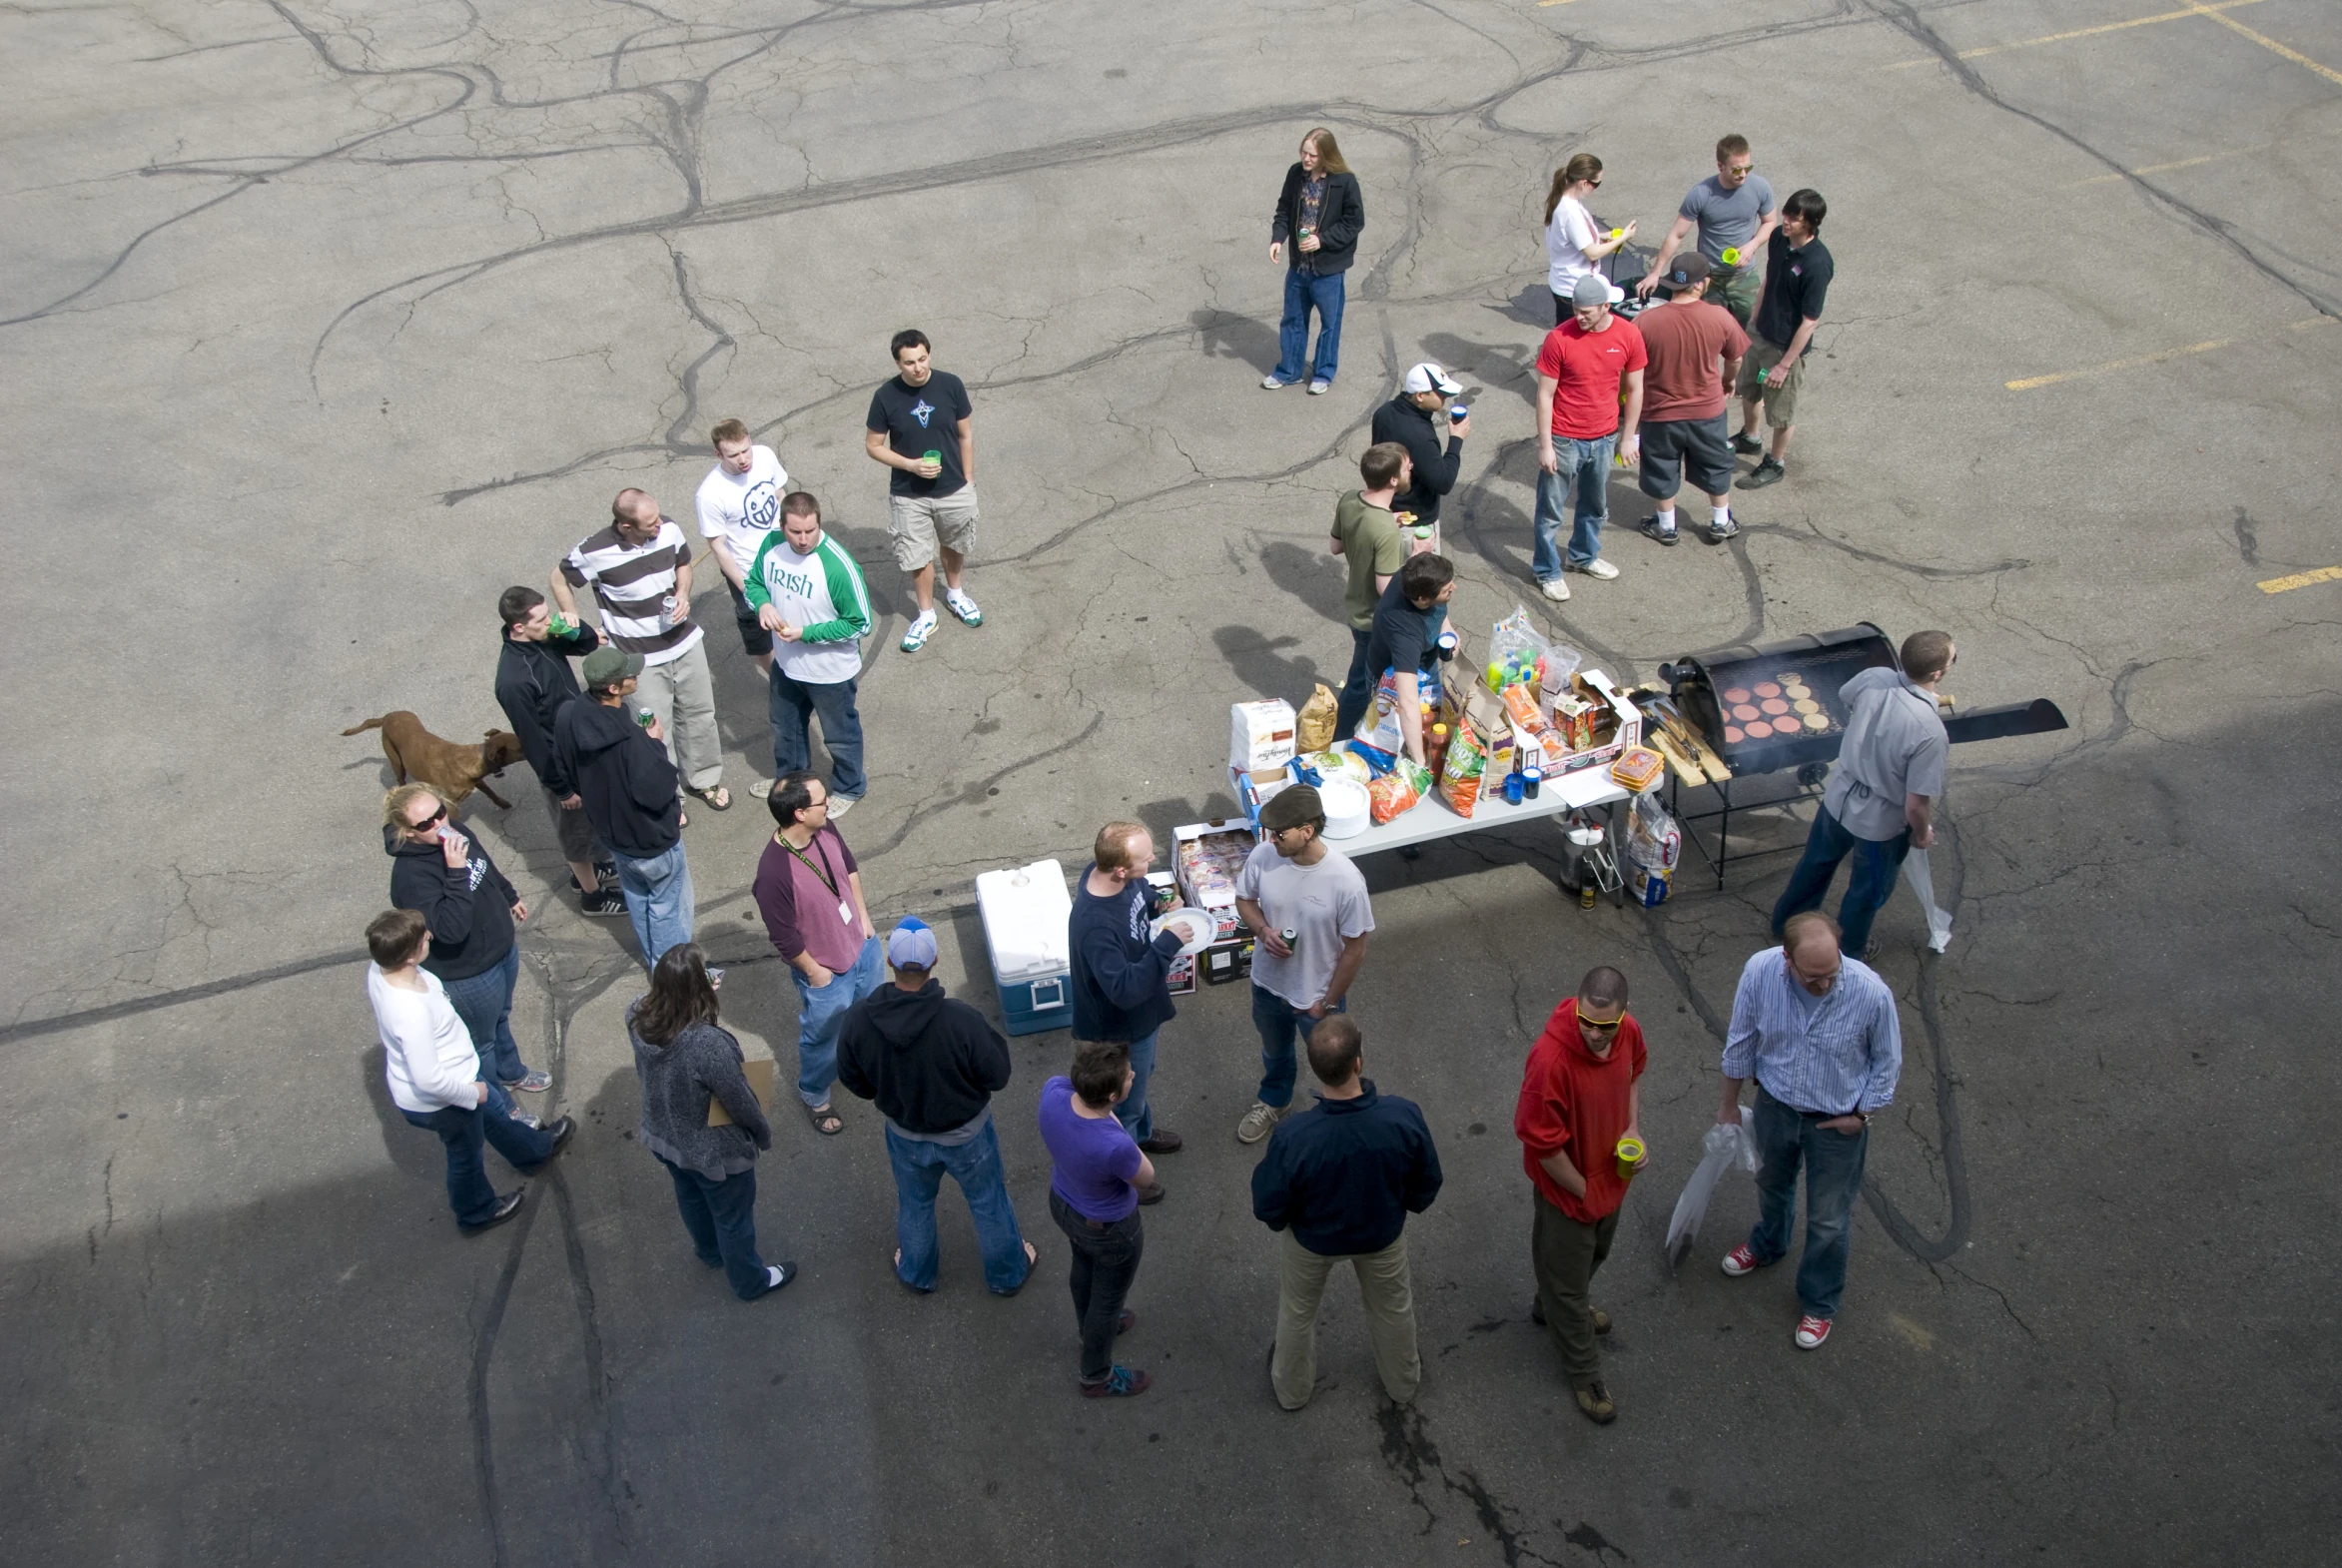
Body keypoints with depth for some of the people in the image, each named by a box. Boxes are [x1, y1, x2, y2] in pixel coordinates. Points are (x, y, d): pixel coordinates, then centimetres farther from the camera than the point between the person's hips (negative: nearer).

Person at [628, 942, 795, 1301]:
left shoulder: (638, 1017, -23)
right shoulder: (709, 1043, -42)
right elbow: (740, 1101, -26)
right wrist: (764, 1134, -4)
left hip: (664, 1136, 6)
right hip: (714, 1150, -6)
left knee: (691, 1197, 34)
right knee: (733, 1216, 22)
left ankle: (710, 1250, 62)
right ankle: (750, 1280, 48)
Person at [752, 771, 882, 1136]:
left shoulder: (825, 829, -17)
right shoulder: (774, 872, -38)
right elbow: (784, 937, -26)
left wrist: (863, 915, 6)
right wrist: (815, 973, -14)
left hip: (861, 942, 6)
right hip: (827, 971, -6)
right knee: (823, 1037, 20)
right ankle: (815, 1097, 48)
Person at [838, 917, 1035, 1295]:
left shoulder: (857, 1019, -25)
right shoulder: (962, 1020, -35)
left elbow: (854, 1083, -8)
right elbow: (997, 1077, -21)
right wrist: (991, 1038, -4)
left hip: (906, 1135, 2)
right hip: (967, 1135, -2)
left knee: (914, 1205, 31)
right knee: (989, 1203, 26)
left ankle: (917, 1273, 55)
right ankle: (1007, 1273, 49)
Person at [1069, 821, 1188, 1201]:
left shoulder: (1106, 870, -18)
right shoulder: (1095, 925, -44)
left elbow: (1142, 892, 6)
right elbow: (1124, 988, -43)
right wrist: (1168, 944, -42)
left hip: (1141, 1014, 8)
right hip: (1120, 1029, -8)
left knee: (1139, 1079, 35)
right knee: (1123, 1103, 19)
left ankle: (1141, 1131, 63)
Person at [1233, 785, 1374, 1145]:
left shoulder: (1345, 880, -33)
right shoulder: (1263, 855, -22)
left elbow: (1354, 950, -20)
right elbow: (1244, 899, -1)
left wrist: (1328, 1004, -12)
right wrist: (1263, 930, -22)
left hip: (1318, 994, -4)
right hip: (1268, 983, 4)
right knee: (1274, 1051, 32)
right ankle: (1274, 1102, 61)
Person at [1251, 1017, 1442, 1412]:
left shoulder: (1293, 1138, -39)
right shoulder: (1404, 1117, -35)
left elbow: (1268, 1208, -21)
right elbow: (1427, 1185, -14)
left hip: (1313, 1239, -1)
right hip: (1383, 1233, 1)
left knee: (1298, 1310, 30)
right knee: (1392, 1306, 32)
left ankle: (1292, 1387, 55)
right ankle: (1402, 1381, 58)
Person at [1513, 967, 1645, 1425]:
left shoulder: (1629, 1032, -18)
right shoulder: (1551, 1058, -39)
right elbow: (1541, 1140, -28)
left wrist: (1634, 1125, -6)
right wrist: (1582, 1190, -16)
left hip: (1611, 1172, 7)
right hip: (1567, 1186, -7)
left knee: (1595, 1252, 32)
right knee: (1567, 1275, 15)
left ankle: (1552, 1306, 61)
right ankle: (1584, 1373, 37)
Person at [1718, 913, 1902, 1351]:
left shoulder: (1871, 993, -33)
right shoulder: (1760, 971, -27)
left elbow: (1886, 1062, -12)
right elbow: (1741, 1043, -9)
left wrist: (1861, 1115, -8)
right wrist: (1729, 1105, 2)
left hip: (1837, 1122, -3)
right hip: (1775, 1105, 3)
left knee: (1829, 1220, 16)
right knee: (1771, 1183, 31)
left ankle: (1819, 1303, 42)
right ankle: (1767, 1244, 63)